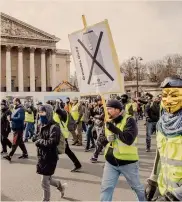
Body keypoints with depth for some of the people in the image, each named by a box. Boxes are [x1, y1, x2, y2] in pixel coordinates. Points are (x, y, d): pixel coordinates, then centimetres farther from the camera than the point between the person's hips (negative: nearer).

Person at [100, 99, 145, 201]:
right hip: (111, 161, 5)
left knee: (137, 186, 15)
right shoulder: (108, 121, 5)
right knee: (106, 187, 4)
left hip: (127, 161, -5)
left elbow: (129, 139, -28)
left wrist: (113, 129, -27)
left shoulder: (129, 120, -16)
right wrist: (106, 138, -6)